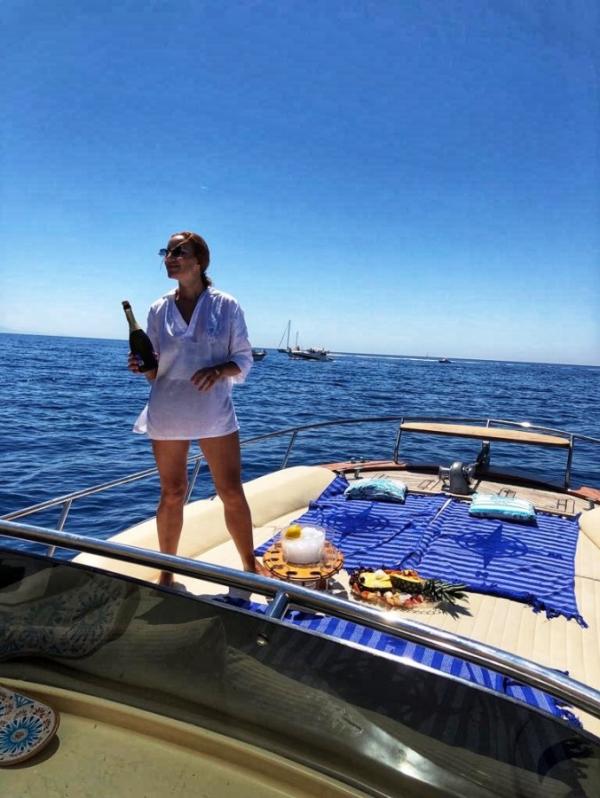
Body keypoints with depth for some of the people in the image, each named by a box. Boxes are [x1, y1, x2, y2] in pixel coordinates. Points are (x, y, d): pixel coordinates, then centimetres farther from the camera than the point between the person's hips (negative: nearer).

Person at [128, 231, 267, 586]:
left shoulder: (226, 306, -1)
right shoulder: (158, 310, 6)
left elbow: (244, 360, 0)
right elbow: (156, 369, 11)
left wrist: (218, 370, -20)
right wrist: (143, 366, -11)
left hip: (215, 413, -1)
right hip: (167, 414, 2)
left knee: (232, 493, 4)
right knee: (172, 494, 10)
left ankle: (250, 563, 24)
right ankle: (167, 572, 26)